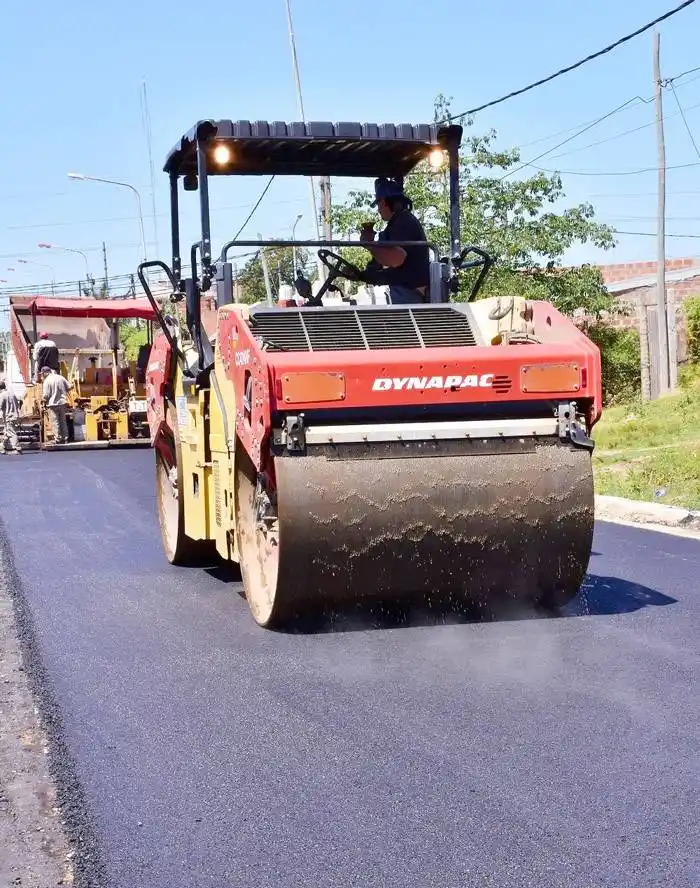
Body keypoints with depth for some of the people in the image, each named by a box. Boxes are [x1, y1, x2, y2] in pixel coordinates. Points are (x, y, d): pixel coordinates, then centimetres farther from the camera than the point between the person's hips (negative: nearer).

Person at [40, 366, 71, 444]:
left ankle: (58, 438, 1)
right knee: (63, 421, 14)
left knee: (55, 421, 1)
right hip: (62, 402, 5)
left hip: (52, 403, -5)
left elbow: (46, 395, -15)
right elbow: (69, 387, 6)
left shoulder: (46, 381, -13)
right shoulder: (60, 377, 2)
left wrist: (43, 401, 4)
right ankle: (64, 437, 18)